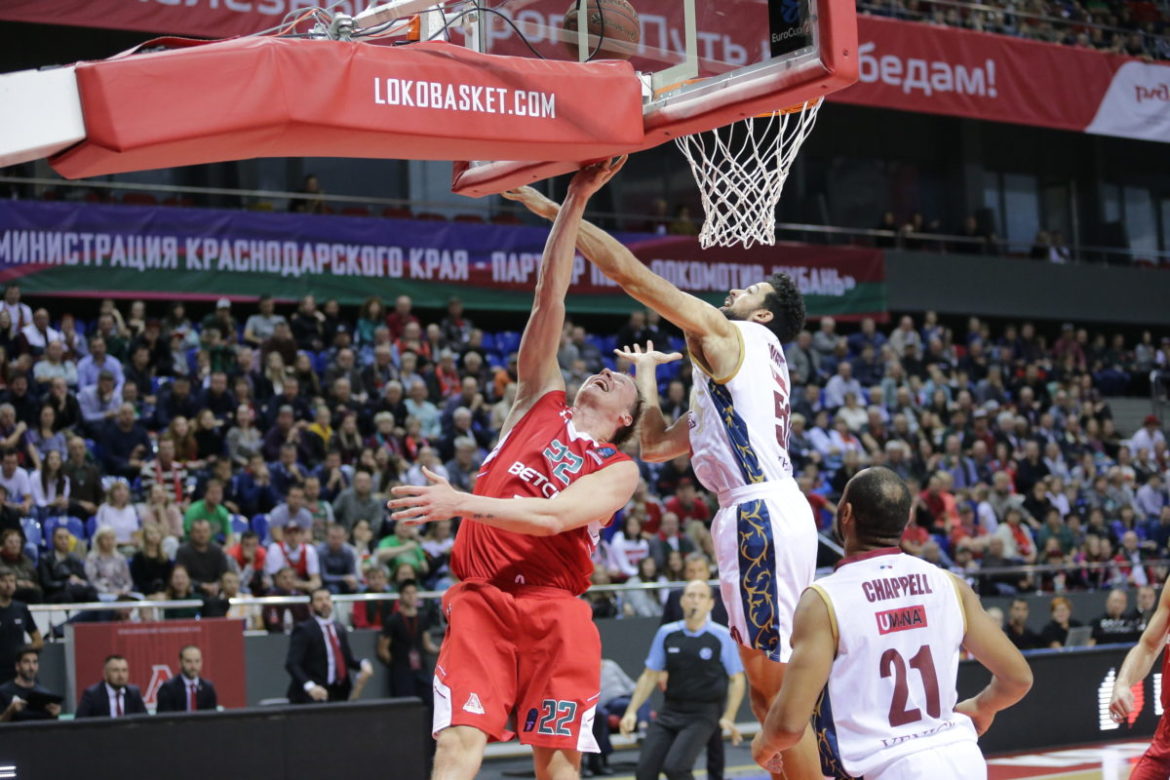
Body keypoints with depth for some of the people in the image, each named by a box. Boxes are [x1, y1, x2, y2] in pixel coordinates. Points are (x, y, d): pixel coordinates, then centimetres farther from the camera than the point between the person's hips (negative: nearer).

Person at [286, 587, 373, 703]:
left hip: (339, 693, 6)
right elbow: (292, 664, -14)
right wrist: (309, 686, -30)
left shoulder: (339, 628, 16)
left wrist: (363, 664, -1)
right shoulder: (304, 629, -5)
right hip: (315, 695, -6)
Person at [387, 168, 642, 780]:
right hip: (481, 598, 1)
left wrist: (460, 503, -18)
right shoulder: (541, 401, 19)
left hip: (554, 608, -1)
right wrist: (574, 202, 10)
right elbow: (550, 296, 15)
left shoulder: (619, 471, 10)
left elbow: (553, 516, -9)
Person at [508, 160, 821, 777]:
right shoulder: (735, 363, 28)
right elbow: (656, 443, 30)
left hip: (761, 512, -10)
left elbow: (628, 271, -3)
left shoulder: (726, 334, 1)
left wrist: (553, 208, 2)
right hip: (755, 515, 10)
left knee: (775, 680, -9)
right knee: (765, 686, 12)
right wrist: (645, 372, 39)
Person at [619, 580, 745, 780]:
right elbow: (649, 676, 10)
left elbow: (736, 680, 0)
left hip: (703, 714, -4)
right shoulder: (666, 634, 3)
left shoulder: (722, 637, -6)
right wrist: (631, 711, 2)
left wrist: (728, 718, -11)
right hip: (670, 710, 4)